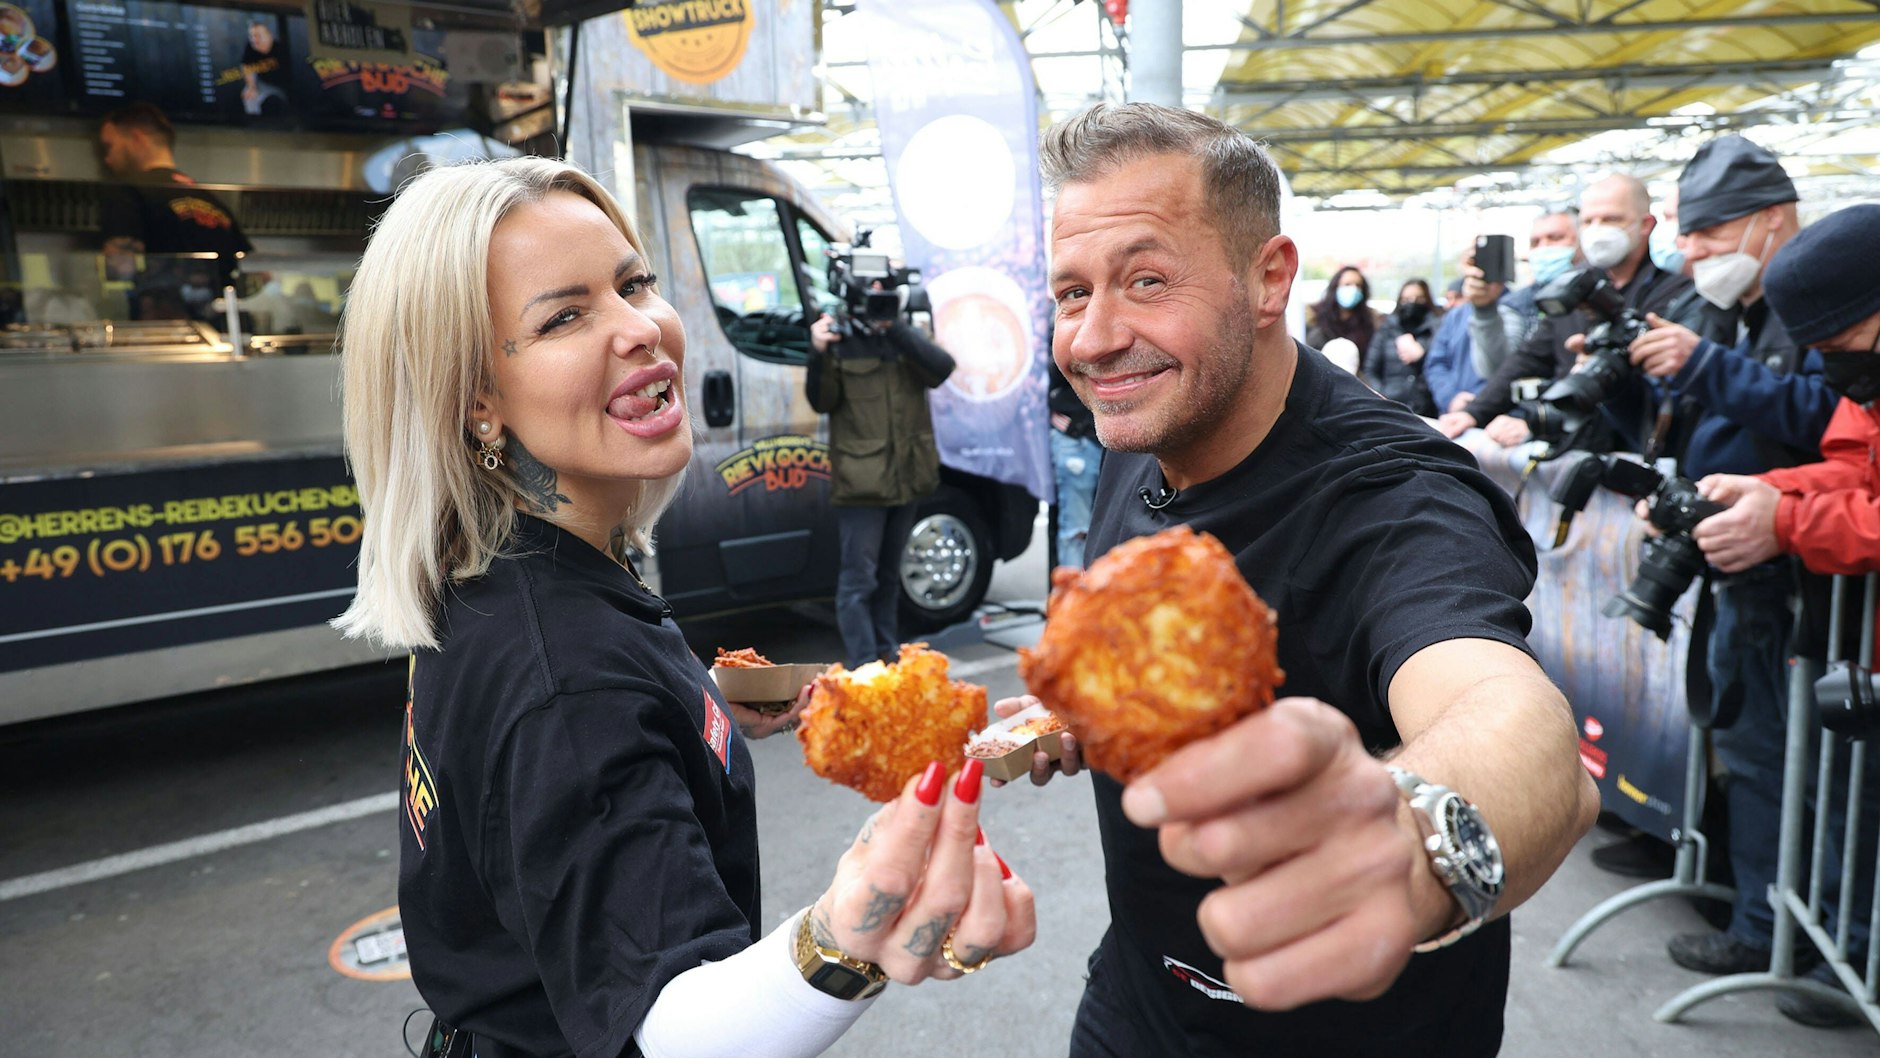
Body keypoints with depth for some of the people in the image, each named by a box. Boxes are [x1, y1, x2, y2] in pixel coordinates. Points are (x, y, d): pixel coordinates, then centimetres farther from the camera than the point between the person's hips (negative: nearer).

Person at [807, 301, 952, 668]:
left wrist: (895, 328, -22)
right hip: (861, 482, -5)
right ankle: (863, 666, -1)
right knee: (858, 579, -5)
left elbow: (940, 368, -11)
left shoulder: (905, 336, 8)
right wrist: (820, 355, -28)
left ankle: (887, 652, 30)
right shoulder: (838, 337, -3)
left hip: (907, 477, 5)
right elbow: (822, 401, -11)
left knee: (888, 573, 18)